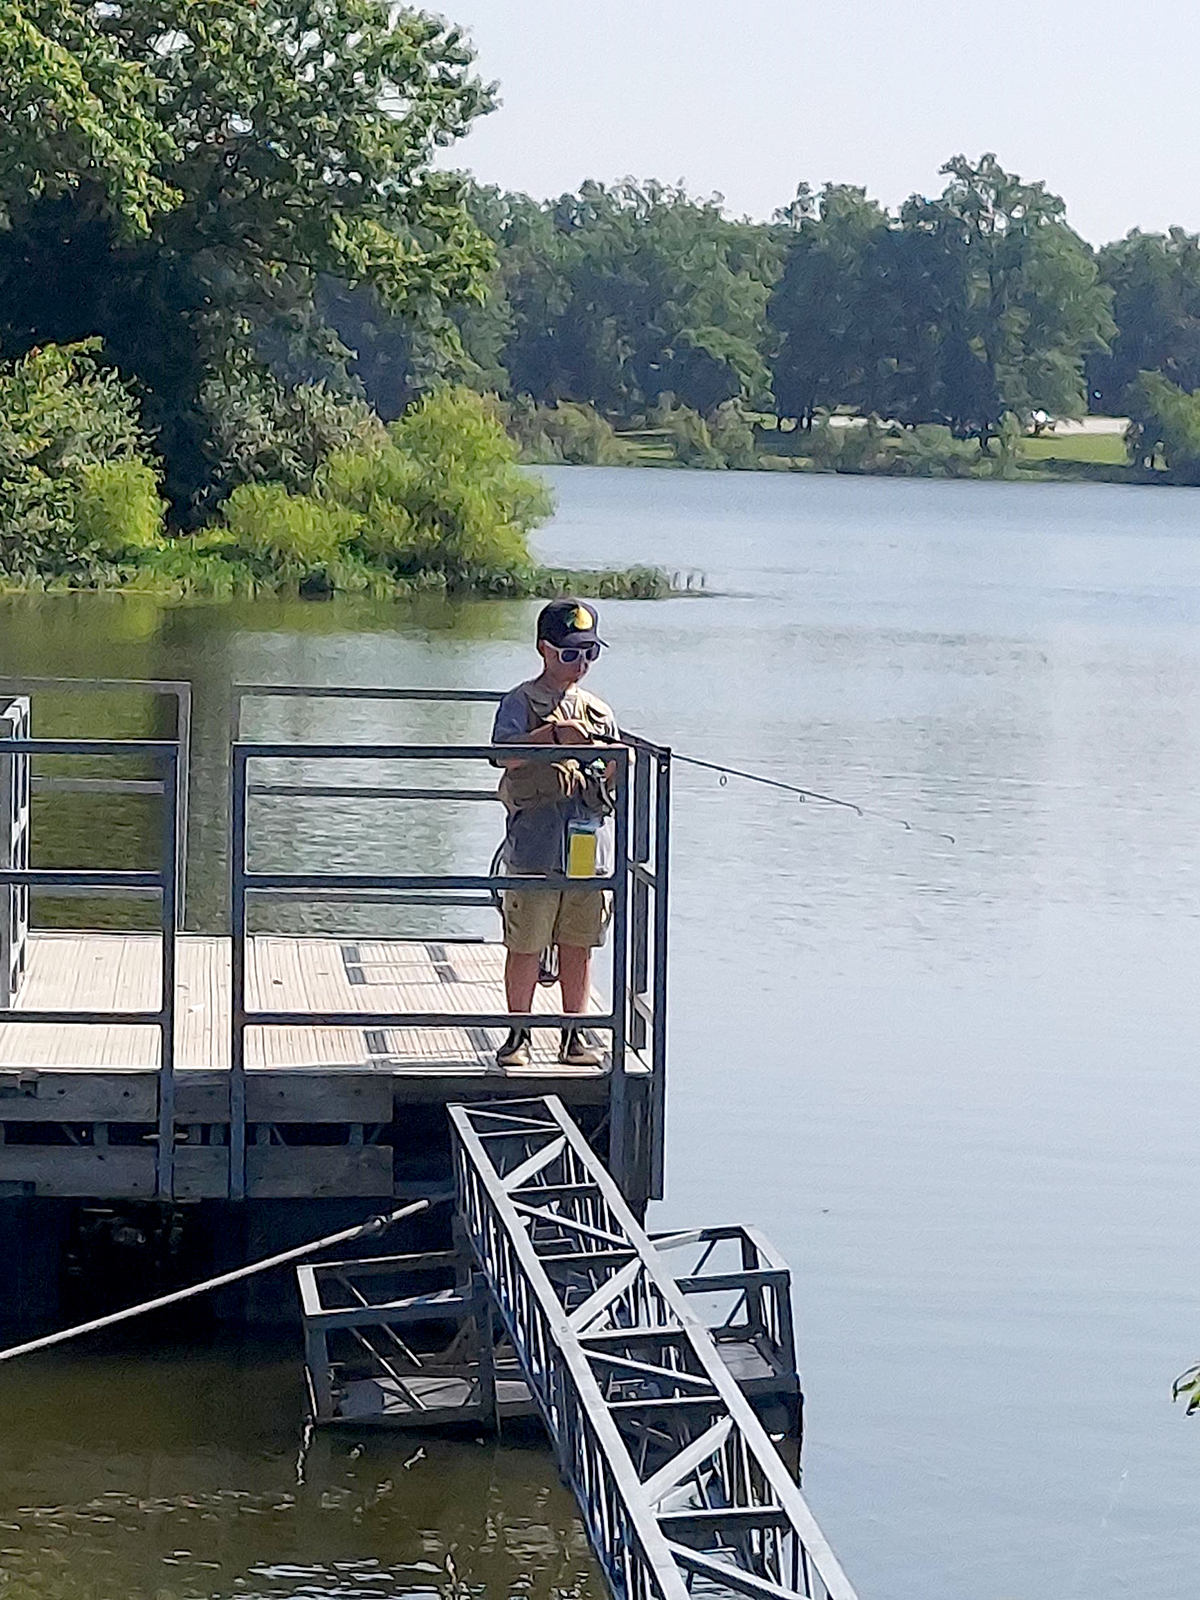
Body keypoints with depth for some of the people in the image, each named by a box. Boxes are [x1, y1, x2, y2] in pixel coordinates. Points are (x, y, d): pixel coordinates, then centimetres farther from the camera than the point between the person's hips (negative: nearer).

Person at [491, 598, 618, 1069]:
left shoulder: (598, 711, 17)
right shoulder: (521, 703, 0)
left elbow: (615, 777, 21)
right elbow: (505, 753, -17)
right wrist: (553, 736, -28)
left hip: (589, 848, 5)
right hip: (535, 849, -5)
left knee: (579, 944, 9)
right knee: (526, 945, -1)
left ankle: (574, 1035, 16)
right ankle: (518, 1034, 8)